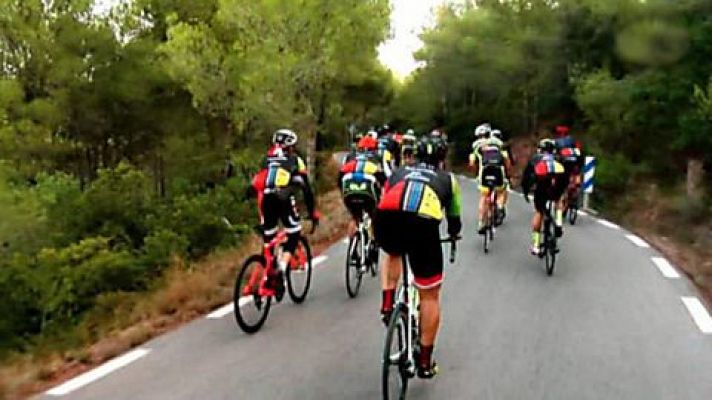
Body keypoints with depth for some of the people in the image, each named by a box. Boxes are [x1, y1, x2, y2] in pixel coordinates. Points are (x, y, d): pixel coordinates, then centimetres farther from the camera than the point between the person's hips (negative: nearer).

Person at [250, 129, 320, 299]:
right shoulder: (295, 160, 20)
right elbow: (306, 189, 17)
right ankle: (280, 270, -11)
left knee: (268, 241, 15)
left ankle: (268, 279, 18)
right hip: (283, 199, -3)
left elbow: (256, 185, 23)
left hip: (265, 199, 3)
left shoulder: (267, 159, 29)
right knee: (293, 235, 10)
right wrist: (313, 213, 23)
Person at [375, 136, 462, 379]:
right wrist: (453, 234, 66)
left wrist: (384, 237, 63)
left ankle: (387, 305, 23)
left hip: (386, 222, 2)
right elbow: (454, 218, 42)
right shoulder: (447, 179, 33)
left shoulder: (398, 173, 36)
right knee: (429, 295, 17)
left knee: (393, 255, 40)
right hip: (423, 226, -2)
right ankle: (425, 361, 24)